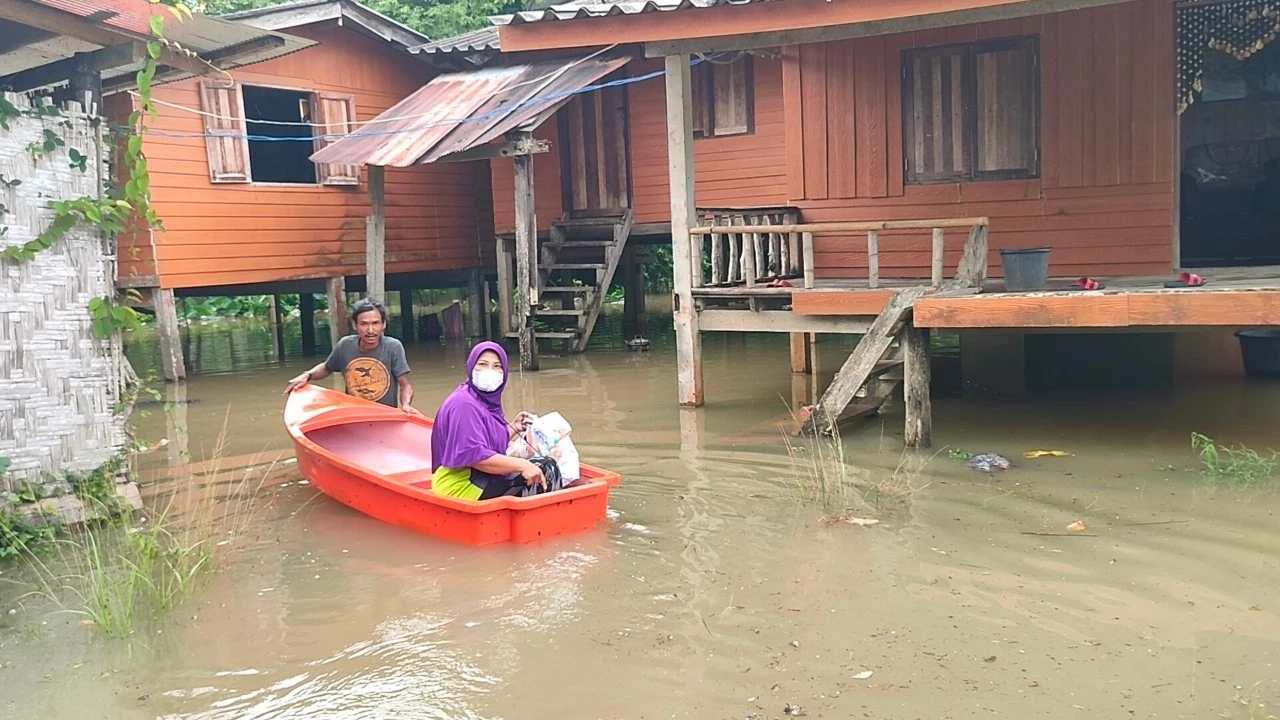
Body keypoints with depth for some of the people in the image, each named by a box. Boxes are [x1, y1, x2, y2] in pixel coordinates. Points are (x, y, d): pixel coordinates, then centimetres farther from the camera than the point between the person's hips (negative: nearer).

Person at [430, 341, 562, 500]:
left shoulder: (488, 400, 11)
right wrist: (521, 465, -26)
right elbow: (474, 455, -25)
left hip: (479, 478, 10)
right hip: (463, 485, -10)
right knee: (545, 469, -13)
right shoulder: (464, 404, -18)